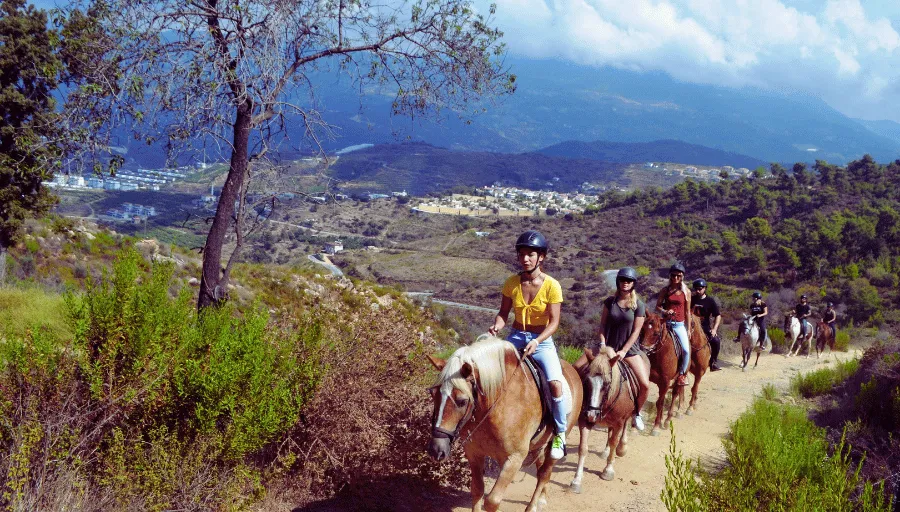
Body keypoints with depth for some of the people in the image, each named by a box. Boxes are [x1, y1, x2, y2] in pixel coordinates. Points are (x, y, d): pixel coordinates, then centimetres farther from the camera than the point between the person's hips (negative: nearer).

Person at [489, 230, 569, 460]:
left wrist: (537, 342, -29)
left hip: (542, 340, -3)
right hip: (516, 337, 4)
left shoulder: (551, 285, -12)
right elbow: (503, 312, 4)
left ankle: (560, 434, -4)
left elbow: (554, 322, -13)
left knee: (555, 383, -26)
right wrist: (497, 326, -18)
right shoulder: (512, 283, -2)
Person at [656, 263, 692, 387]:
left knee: (686, 350, -16)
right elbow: (657, 306, 8)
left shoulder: (686, 292, 4)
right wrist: (665, 311, -14)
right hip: (666, 323, 1)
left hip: (679, 324, -1)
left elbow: (687, 312, 6)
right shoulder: (665, 290, 5)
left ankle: (682, 374, 5)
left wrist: (688, 330, 5)